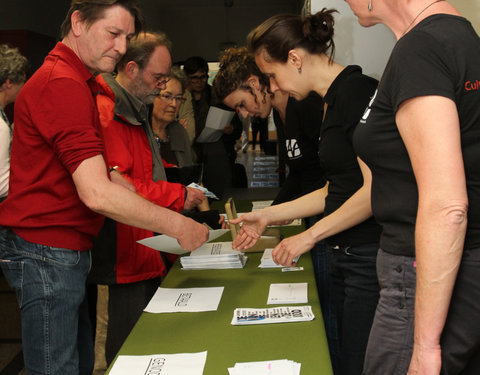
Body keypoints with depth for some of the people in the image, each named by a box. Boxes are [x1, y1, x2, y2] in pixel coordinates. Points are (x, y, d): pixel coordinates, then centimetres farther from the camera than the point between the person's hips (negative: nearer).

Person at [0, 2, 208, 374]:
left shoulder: (80, 83, 16)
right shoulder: (63, 84, -19)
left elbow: (104, 172, 14)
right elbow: (97, 193, -26)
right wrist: (177, 226, -19)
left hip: (67, 250, 10)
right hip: (47, 251, -10)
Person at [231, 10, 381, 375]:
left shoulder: (356, 90, -14)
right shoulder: (332, 101, 15)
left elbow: (374, 189, -19)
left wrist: (309, 236, -13)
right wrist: (267, 216, 17)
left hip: (371, 258, -9)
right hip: (346, 256, 9)